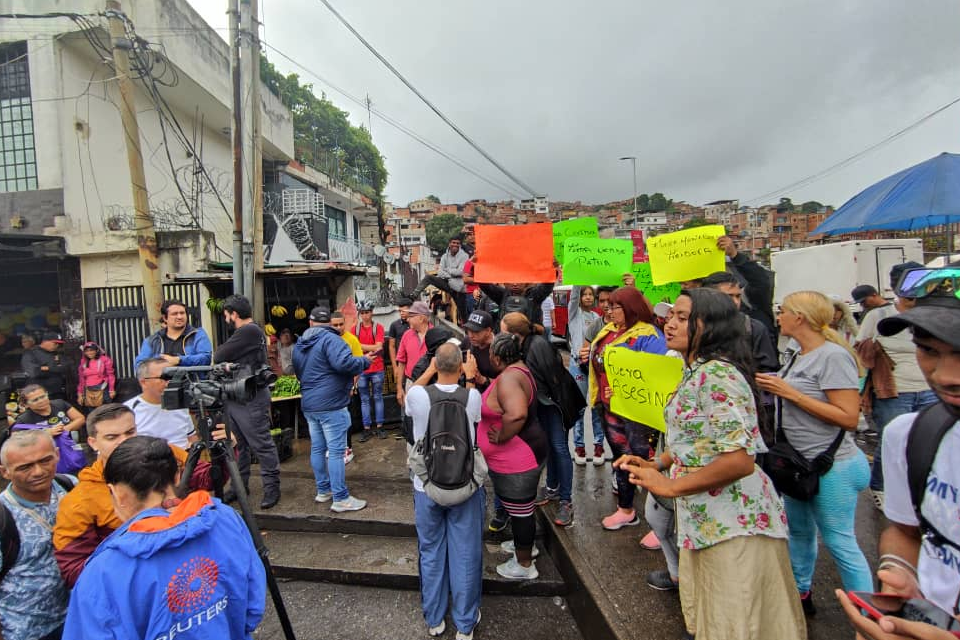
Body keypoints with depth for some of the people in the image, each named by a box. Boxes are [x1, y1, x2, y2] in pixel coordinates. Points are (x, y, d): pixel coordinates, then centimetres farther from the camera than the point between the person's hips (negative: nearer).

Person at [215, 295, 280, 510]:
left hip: (250, 400, -10)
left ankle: (272, 487, 5)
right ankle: (240, 485, 27)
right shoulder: (244, 332, 17)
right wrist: (223, 353, -2)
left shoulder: (250, 331, -14)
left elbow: (219, 357, -14)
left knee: (262, 445, -3)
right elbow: (228, 358, 16)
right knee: (238, 444, 16)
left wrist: (218, 352, 6)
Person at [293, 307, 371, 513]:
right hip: (331, 405, -8)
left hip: (309, 405, 9)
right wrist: (365, 361, -12)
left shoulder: (299, 344, 15)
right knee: (336, 451, -4)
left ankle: (323, 491, 27)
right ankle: (340, 499, 1)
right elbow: (344, 363, -29)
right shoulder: (330, 339, -14)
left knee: (317, 448, 16)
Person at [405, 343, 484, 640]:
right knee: (465, 556, 14)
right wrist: (471, 379, 15)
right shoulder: (472, 396, -16)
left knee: (430, 554, 18)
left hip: (426, 487, 1)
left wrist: (430, 370, 12)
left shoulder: (417, 396, -17)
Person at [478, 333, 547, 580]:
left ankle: (524, 565, 27)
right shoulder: (520, 370, 5)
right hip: (526, 451, 10)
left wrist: (500, 437, -27)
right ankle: (525, 543, 49)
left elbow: (516, 414, -44)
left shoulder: (507, 378, -27)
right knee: (522, 506, 28)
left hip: (516, 460, -10)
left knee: (520, 510, 8)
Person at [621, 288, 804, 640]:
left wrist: (671, 486, -21)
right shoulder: (696, 372, 9)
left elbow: (739, 460, -28)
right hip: (704, 519, 10)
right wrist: (655, 464, 6)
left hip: (733, 524, -9)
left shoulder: (717, 374, -22)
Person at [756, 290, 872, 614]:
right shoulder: (799, 356, 8)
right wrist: (769, 384, 1)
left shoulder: (833, 355, -19)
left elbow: (849, 418, -23)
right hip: (798, 464, 9)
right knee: (798, 530, 22)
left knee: (840, 543, 3)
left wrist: (790, 393, -24)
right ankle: (802, 594, 41)